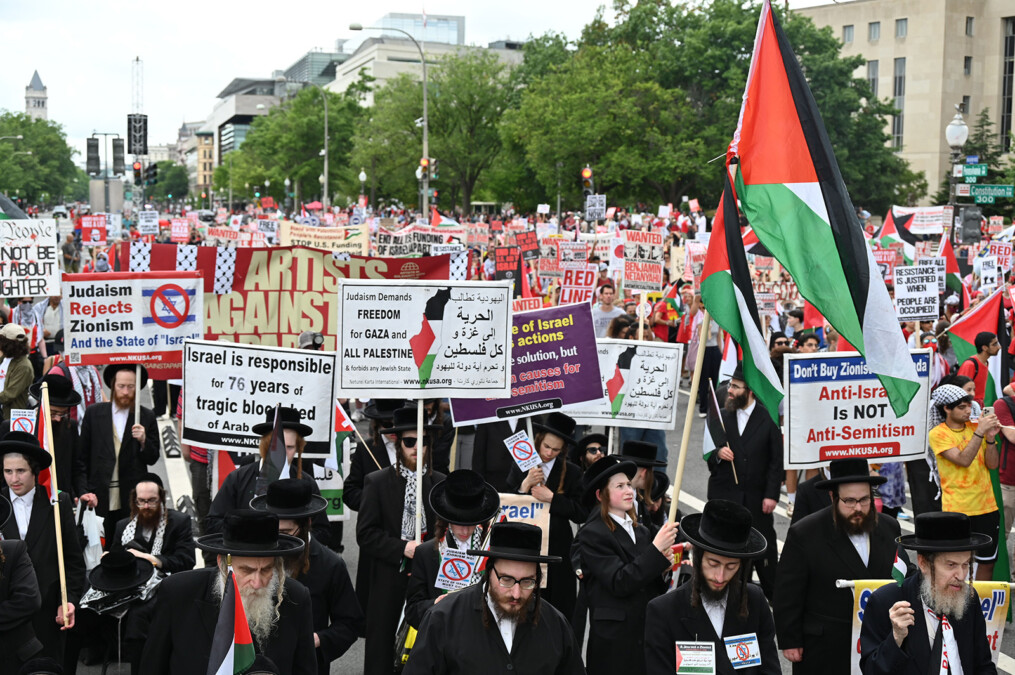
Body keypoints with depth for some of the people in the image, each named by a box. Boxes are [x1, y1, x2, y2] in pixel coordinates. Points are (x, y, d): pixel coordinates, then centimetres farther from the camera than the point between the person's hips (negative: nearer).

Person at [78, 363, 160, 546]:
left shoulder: (147, 417, 5)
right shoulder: (94, 413, 6)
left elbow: (152, 459, 6)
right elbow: (83, 457, 6)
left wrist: (143, 441, -13)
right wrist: (85, 490, -2)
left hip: (133, 500, 0)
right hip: (101, 498, 0)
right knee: (106, 550, 3)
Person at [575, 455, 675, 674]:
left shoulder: (640, 531, 11)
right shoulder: (592, 534, -9)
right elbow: (619, 583, -18)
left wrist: (662, 563, -5)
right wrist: (656, 549, -21)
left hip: (649, 635, 6)